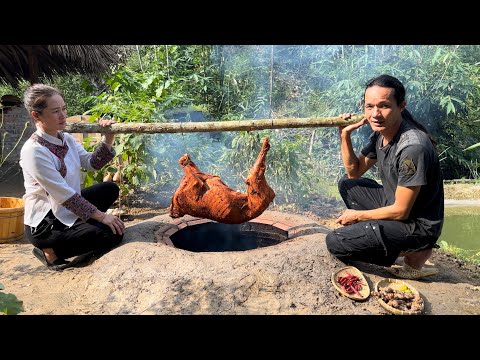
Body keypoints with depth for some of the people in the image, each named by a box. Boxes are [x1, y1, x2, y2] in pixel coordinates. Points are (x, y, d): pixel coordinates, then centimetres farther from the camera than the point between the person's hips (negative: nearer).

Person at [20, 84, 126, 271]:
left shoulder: (66, 138, 0)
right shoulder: (33, 151, -24)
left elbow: (91, 163, 3)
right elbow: (63, 194, -25)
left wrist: (108, 139, -14)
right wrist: (101, 216, -23)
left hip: (68, 207, 9)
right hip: (44, 223, -8)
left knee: (110, 189, 14)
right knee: (113, 234, -17)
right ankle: (50, 251, -2)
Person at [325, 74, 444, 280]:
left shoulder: (412, 147, -29)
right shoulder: (380, 133, -2)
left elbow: (400, 211, -23)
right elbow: (354, 172, 8)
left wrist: (357, 215, -10)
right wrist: (345, 136, -6)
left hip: (418, 226, -9)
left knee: (335, 242, -16)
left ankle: (414, 255, -1)